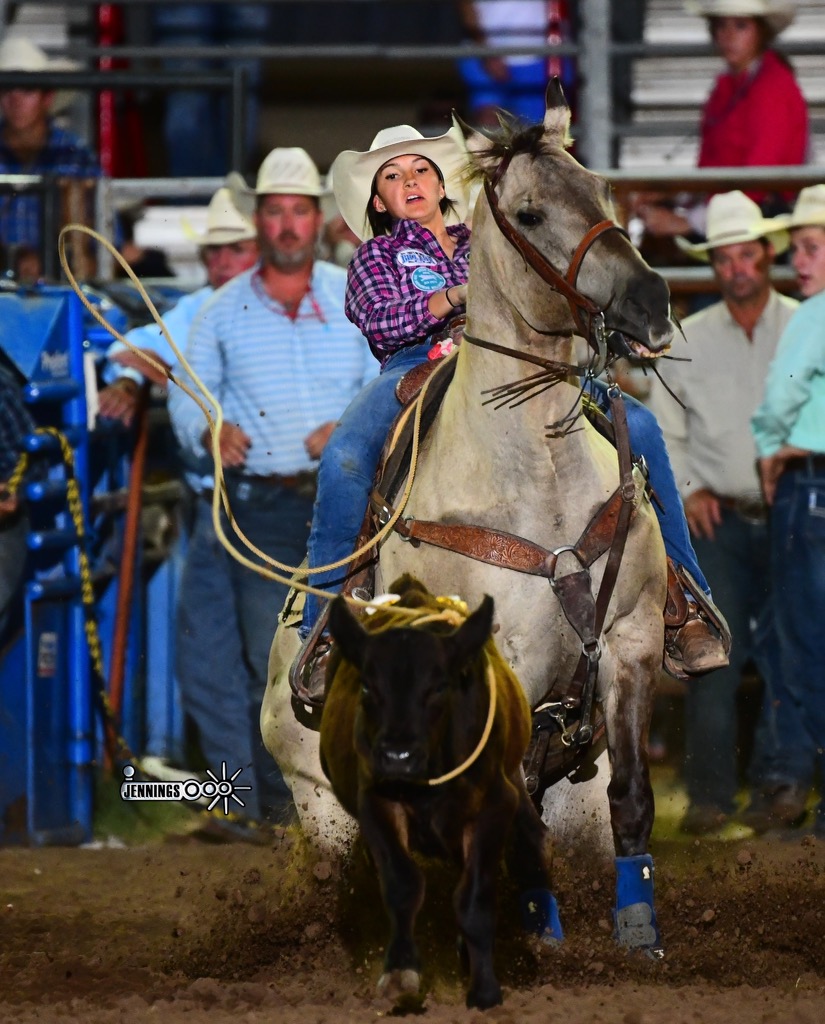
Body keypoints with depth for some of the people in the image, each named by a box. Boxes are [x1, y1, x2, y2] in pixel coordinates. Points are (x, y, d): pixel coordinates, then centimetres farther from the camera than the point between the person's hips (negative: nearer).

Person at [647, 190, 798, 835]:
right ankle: (710, 793, -6)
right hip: (719, 517, 1)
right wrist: (687, 490, 0)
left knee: (787, 656, 0)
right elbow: (664, 433, 14)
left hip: (790, 517, -1)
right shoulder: (688, 341, 10)